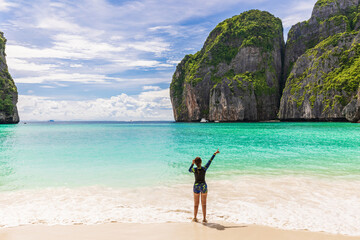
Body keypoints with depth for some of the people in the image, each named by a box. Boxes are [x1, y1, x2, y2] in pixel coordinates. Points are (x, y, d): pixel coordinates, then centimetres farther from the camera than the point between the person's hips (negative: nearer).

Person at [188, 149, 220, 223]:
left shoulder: (194, 169, -13)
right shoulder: (204, 169, -14)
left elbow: (189, 170, 11)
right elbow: (210, 161, -4)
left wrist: (192, 164, 3)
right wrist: (215, 153, 5)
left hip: (196, 186, 1)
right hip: (203, 186, -1)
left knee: (196, 204, 13)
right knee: (204, 204, 8)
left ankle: (195, 218, 22)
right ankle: (204, 219, 11)